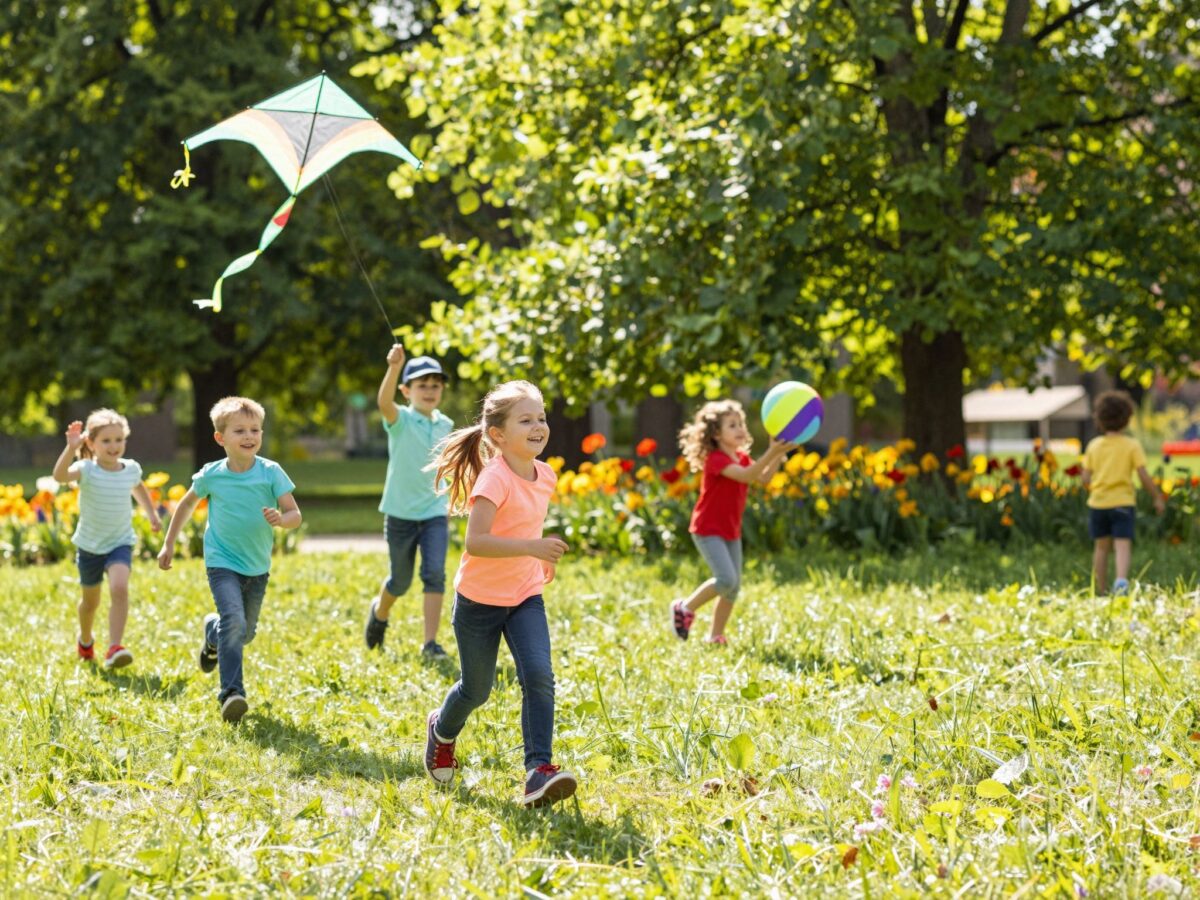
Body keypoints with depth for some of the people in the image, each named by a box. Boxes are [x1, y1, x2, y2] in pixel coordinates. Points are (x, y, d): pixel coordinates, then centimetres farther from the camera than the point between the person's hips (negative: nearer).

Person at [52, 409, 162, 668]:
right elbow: (60, 476, -42)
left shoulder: (131, 469, -7)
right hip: (89, 545, -1)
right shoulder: (87, 470, -19)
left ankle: (114, 648, -27)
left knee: (120, 589, -26)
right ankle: (85, 640, 48)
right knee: (90, 601, 18)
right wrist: (71, 448, -53)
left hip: (120, 543, 1)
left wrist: (151, 513, 20)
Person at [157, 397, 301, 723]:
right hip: (222, 563, -3)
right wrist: (169, 544, 14)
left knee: (245, 633, 16)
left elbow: (295, 514, -11)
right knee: (234, 621, -23)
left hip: (257, 567, 3)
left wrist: (281, 519, -35)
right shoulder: (211, 475, -8)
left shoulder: (271, 473, -11)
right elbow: (187, 504, 11)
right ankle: (231, 693, -21)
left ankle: (212, 631, 50)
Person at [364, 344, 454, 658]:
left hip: (434, 512, 3)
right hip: (401, 513, -3)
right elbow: (384, 402, -35)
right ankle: (379, 612, 43)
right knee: (400, 582, 11)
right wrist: (394, 368, -53)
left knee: (435, 573, -15)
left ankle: (430, 641, -12)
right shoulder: (400, 420, -12)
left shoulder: (444, 425, 4)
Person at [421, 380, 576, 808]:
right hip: (480, 600, -5)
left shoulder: (545, 475, -1)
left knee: (539, 676, -17)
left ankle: (538, 769, -19)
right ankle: (442, 730, 45)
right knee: (476, 691, 12)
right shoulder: (495, 479, -24)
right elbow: (475, 542, -35)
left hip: (525, 597, 5)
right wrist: (532, 547, -42)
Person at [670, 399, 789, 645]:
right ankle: (685, 607, 0)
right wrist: (770, 454, -45)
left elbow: (763, 477, -6)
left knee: (734, 587, 7)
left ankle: (716, 637, 18)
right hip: (708, 530, -9)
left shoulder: (742, 458, 9)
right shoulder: (716, 460, -19)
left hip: (731, 531, 9)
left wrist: (778, 455, -21)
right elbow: (746, 476, -35)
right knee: (727, 580, -21)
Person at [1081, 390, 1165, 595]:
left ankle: (1101, 591, 19)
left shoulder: (1094, 445, 3)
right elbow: (1144, 476, -9)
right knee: (1123, 545, -9)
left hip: (1097, 502, 3)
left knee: (1101, 547, 14)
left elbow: (1086, 479, 3)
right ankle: (1121, 579, -36)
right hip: (1122, 502, -3)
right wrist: (1158, 497, 3)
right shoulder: (1132, 445, -5)